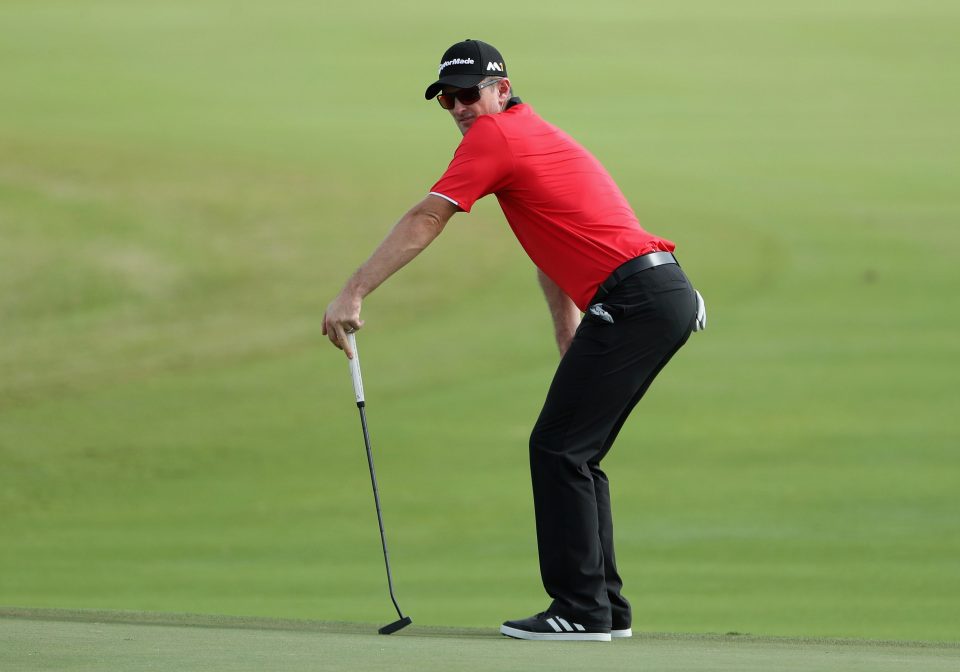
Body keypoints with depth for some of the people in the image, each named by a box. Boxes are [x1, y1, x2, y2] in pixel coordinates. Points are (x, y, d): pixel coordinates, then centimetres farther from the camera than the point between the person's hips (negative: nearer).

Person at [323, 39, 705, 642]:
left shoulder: (496, 135, -5)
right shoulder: (538, 134, 25)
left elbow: (423, 223, -11)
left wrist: (354, 293, -13)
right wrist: (571, 342, 30)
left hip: (634, 299, -9)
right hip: (670, 297, 9)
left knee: (559, 448, -7)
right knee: (575, 454, 14)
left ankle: (580, 610, -9)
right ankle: (606, 606, 14)